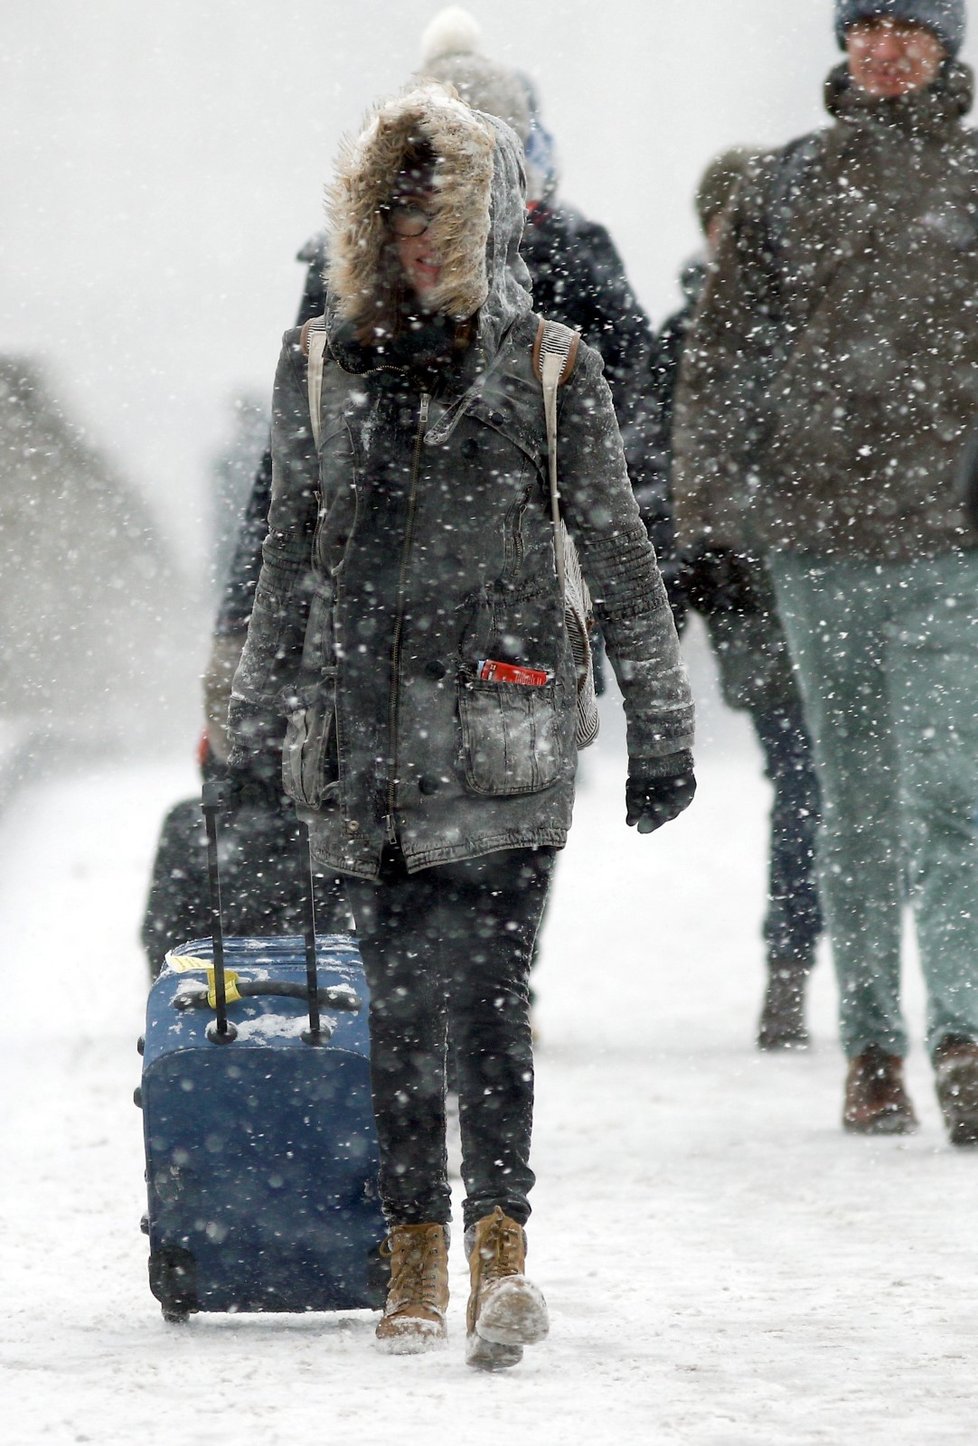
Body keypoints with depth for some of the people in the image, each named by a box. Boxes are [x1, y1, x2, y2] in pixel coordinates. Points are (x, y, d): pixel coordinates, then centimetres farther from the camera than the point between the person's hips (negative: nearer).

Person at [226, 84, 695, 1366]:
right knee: (399, 995, 5)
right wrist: (256, 716, 22)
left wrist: (661, 727, 5)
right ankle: (418, 1252, 13)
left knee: (484, 987, -15)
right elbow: (292, 553, 19)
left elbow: (618, 553, 6)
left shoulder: (552, 369, 3)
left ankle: (499, 1236, -21)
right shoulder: (323, 367, 9)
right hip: (366, 728, 3)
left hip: (504, 724, -3)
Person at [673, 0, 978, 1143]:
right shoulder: (785, 189, 10)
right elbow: (721, 364, 12)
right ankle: (872, 1047, 13)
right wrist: (707, 520, 5)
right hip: (814, 539, 2)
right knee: (852, 808, 8)